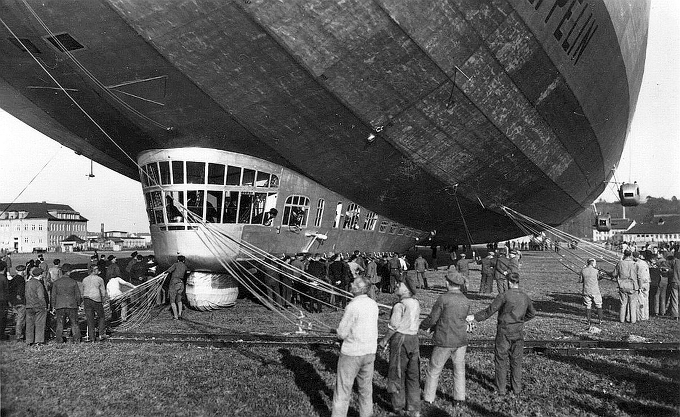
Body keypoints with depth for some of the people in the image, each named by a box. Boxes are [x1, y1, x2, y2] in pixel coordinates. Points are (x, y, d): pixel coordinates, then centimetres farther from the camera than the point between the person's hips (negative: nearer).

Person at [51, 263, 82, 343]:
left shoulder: (56, 282, 2)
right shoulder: (73, 282, -3)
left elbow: (53, 295, 4)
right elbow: (78, 295, 0)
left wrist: (53, 306, 12)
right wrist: (78, 303, 14)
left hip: (59, 306, 1)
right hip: (72, 305, -1)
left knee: (60, 323, 8)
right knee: (74, 323, 6)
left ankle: (59, 340, 7)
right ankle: (76, 339, 5)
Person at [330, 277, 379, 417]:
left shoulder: (353, 306, -21)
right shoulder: (373, 304, 1)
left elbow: (341, 333, -16)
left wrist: (339, 330, 4)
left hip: (351, 353, -7)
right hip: (370, 352, 7)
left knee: (343, 390, 6)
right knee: (366, 388, 19)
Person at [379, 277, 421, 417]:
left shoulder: (399, 305, -16)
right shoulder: (416, 303, 5)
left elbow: (393, 325, -16)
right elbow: (414, 323, 9)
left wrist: (385, 340, -2)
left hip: (400, 338, -6)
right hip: (414, 338, 6)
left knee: (398, 373, 8)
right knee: (413, 374, 11)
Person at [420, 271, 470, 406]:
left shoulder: (443, 298, -16)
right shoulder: (466, 301, 3)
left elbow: (432, 318, -12)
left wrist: (423, 326, 11)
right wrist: (432, 328, 18)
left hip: (444, 342, -5)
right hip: (461, 341, 5)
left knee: (434, 370, 10)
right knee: (459, 370, 19)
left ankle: (428, 398, 20)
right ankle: (460, 398, 23)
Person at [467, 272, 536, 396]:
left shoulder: (504, 295, -16)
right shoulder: (525, 297, 2)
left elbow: (490, 310, -13)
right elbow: (532, 313, 17)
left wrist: (475, 317, -5)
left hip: (504, 332, -4)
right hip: (518, 332, 5)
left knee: (501, 360, 6)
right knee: (516, 360, 16)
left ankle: (501, 389, 9)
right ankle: (517, 388, 22)